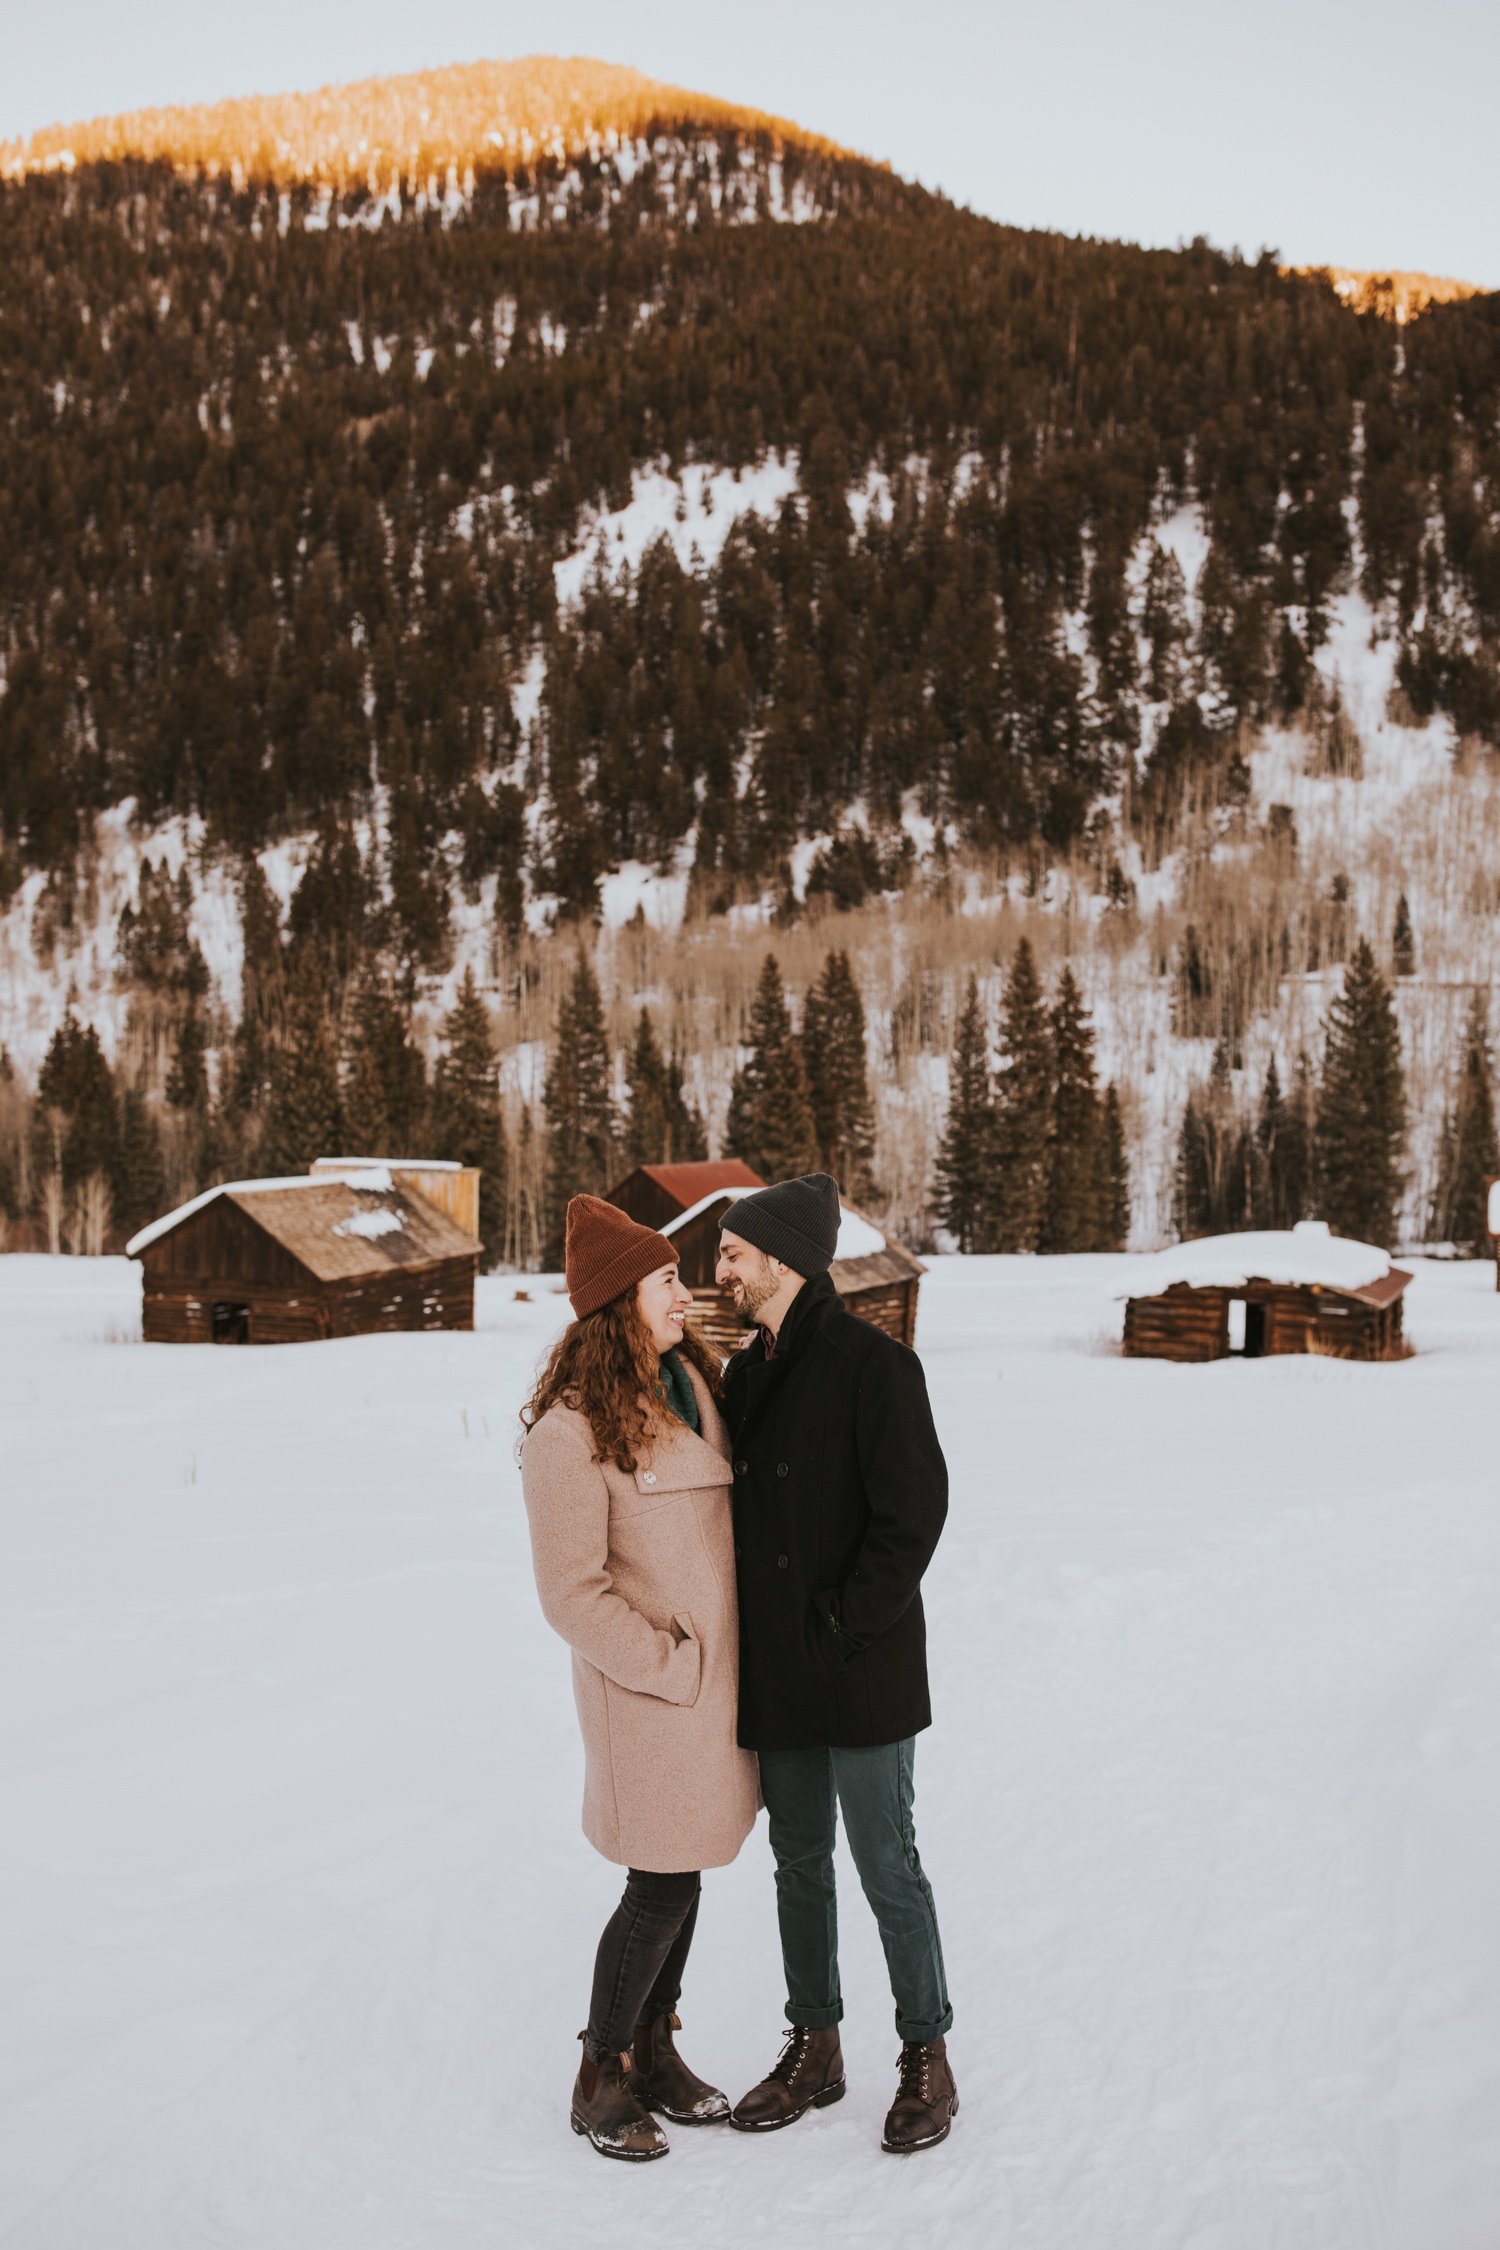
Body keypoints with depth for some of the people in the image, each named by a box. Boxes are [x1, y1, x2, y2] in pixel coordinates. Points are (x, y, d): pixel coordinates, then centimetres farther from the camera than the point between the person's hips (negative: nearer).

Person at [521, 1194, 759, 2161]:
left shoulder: (693, 1381, 5)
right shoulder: (573, 1429, -19)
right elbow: (573, 1593, -18)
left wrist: (734, 1656, 10)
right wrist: (675, 1665, -15)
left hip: (718, 1670, 7)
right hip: (651, 1684, -7)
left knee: (684, 1871, 16)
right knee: (662, 1886, 0)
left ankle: (655, 2050, 32)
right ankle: (602, 2079, 18)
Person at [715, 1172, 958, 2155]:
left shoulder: (873, 1362, -14)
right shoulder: (745, 1373, 10)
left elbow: (915, 1508, -17)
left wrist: (844, 1625, -16)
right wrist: (747, 1639, 7)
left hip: (862, 1670, -7)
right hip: (777, 1671, 7)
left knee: (888, 1867, 2)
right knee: (800, 1863, 16)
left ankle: (928, 2061, 17)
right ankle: (815, 2048, 29)